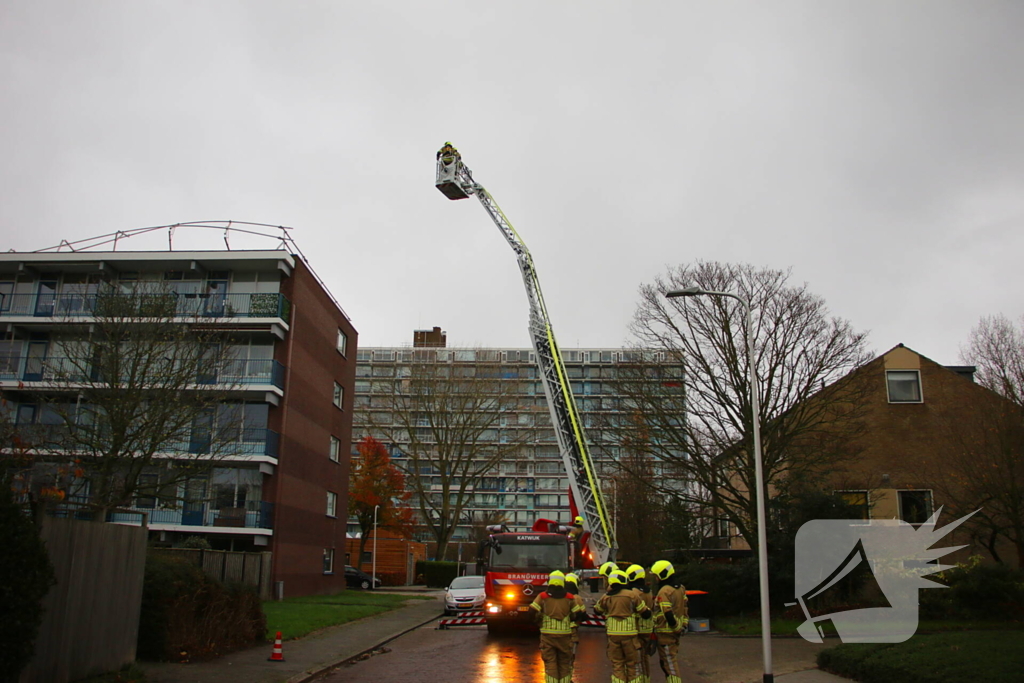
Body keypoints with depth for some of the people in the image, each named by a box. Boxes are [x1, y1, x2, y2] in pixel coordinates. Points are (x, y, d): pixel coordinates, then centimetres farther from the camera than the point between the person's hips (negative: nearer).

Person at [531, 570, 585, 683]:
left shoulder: (543, 596, 0)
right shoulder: (569, 598, 4)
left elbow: (532, 611, -8)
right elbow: (580, 614, 2)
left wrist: (539, 620, 10)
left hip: (547, 634, -1)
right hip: (565, 634, 1)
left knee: (550, 664, 3)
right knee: (564, 663, 12)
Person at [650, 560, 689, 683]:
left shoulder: (664, 591, -19)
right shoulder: (680, 588, 9)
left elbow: (668, 613, -23)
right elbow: (684, 608, 14)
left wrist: (676, 627, -12)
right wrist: (683, 625, 14)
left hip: (666, 631, -9)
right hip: (676, 631, 9)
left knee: (669, 663, -1)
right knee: (672, 660, 19)